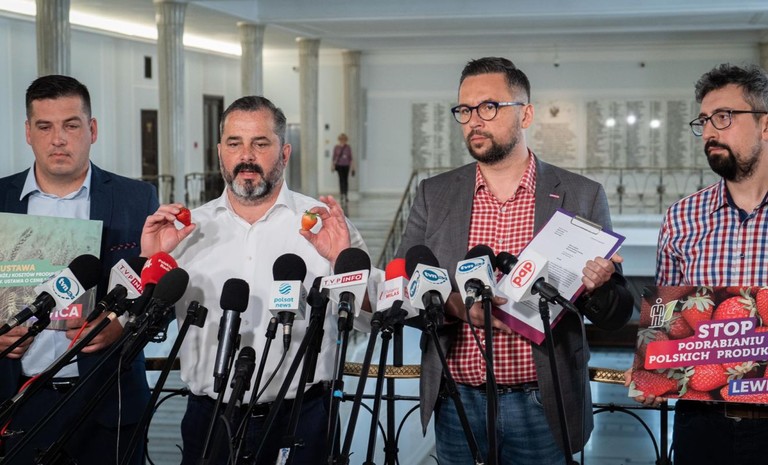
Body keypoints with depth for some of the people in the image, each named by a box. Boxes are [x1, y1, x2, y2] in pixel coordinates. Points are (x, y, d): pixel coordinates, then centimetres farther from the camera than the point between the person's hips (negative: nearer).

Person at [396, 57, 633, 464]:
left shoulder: (582, 197, 0)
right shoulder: (433, 195, 4)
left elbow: (618, 313, 2)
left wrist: (595, 287, -21)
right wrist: (451, 303, -19)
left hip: (541, 405, -1)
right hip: (456, 403, 1)